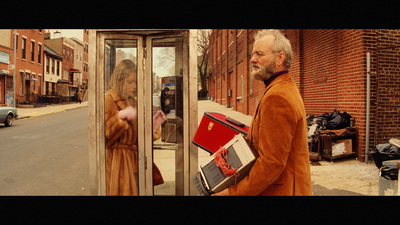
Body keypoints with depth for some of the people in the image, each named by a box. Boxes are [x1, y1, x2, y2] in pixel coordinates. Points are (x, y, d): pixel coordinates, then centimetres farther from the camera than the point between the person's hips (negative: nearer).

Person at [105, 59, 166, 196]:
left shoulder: (134, 102, 14)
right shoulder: (108, 101, -8)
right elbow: (103, 137, -16)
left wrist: (154, 125, -2)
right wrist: (120, 116, -25)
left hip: (135, 163, 6)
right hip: (117, 163, -6)